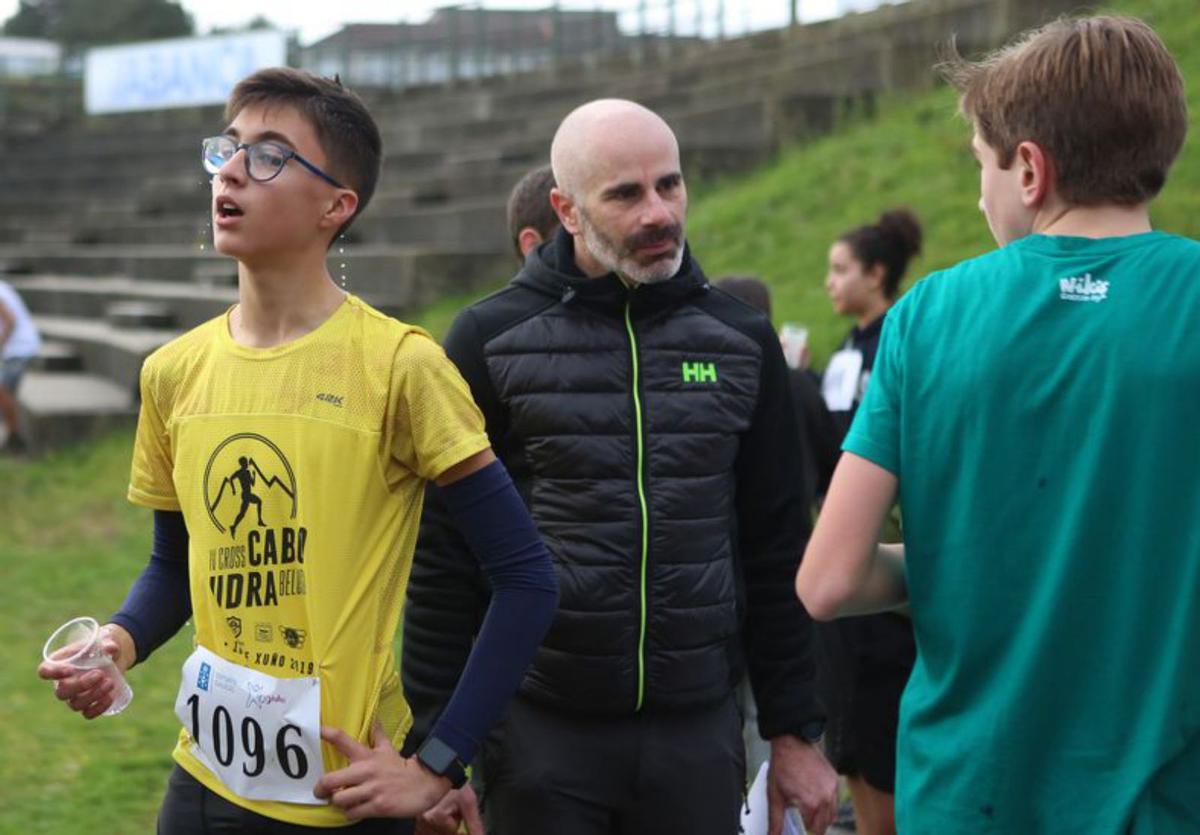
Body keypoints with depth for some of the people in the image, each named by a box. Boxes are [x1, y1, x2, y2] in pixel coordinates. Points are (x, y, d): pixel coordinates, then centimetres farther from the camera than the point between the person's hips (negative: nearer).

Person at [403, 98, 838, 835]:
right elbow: (443, 559, -2)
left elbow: (776, 551, 9)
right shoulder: (492, 339, -2)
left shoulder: (741, 340, 6)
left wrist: (795, 731, 8)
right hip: (540, 732, -2)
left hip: (700, 732, 2)